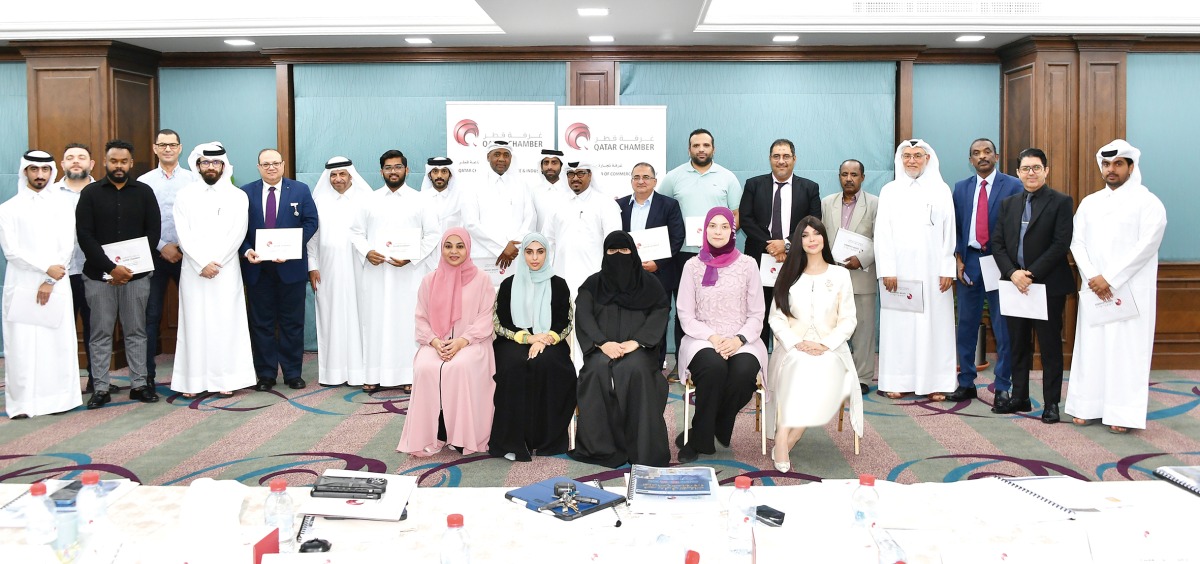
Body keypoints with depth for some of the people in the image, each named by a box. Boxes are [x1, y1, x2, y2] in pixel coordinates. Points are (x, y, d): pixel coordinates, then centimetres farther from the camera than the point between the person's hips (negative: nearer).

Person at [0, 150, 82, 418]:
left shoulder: (62, 204, 7)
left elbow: (66, 246, 0)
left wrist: (49, 282, -7)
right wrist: (47, 268, -12)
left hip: (56, 285, 1)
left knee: (58, 343, -1)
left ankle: (59, 399, 6)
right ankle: (21, 403, 2)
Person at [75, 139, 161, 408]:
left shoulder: (144, 192, 5)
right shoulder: (90, 193, 3)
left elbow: (153, 231, 1)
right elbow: (84, 234, -4)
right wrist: (110, 267, -14)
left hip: (136, 274, 1)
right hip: (99, 274, -1)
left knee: (136, 331, 7)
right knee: (101, 333, 4)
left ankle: (139, 384, 13)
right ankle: (100, 388, 9)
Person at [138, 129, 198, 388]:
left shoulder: (194, 180, 2)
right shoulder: (144, 182, 4)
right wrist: (162, 247, -7)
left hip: (188, 254, 0)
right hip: (156, 254, 1)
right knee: (151, 315, 3)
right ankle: (147, 374, 10)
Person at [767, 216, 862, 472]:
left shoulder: (840, 275, 9)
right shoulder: (789, 275, 11)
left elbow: (848, 320, 5)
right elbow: (776, 319, 6)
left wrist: (825, 345, -11)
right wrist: (797, 344, -12)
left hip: (830, 349, 0)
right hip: (793, 348, 0)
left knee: (826, 372, -34)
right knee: (800, 368, -35)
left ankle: (785, 441, -26)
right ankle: (783, 443, -36)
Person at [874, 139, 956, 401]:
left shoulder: (941, 190, 8)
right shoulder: (889, 191, 7)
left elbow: (949, 233, 5)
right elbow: (882, 233, 2)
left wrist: (947, 270, -4)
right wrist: (887, 271, -7)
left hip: (933, 270, 0)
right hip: (899, 269, 0)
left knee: (934, 323, 0)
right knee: (898, 323, -1)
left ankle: (935, 382, 4)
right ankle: (897, 381, 3)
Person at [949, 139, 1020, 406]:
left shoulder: (1013, 186, -1)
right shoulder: (961, 188, 11)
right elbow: (955, 227, 11)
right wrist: (958, 259, 1)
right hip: (969, 261, 4)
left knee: (1003, 328, 1)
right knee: (966, 325, 7)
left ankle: (1003, 387, 9)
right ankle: (966, 382, 16)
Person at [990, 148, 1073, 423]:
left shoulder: (1061, 202, -3)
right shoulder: (1008, 204, 12)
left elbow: (1061, 244, -12)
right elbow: (997, 243, 6)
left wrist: (1032, 274, -17)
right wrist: (1012, 273, -9)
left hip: (1048, 286, -5)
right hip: (1014, 284, 5)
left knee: (1050, 347, 2)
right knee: (1018, 346, 12)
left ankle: (1051, 403, 10)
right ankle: (1019, 398, 23)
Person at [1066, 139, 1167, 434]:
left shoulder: (1147, 202, -2)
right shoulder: (1089, 203, 13)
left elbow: (1146, 245, -12)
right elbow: (1077, 242, 6)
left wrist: (1110, 278, -16)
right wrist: (1092, 277, -10)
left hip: (1130, 291, -4)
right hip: (1094, 289, 5)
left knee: (1127, 349, -3)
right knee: (1090, 346, 5)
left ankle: (1123, 413, 0)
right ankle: (1087, 406, 12)